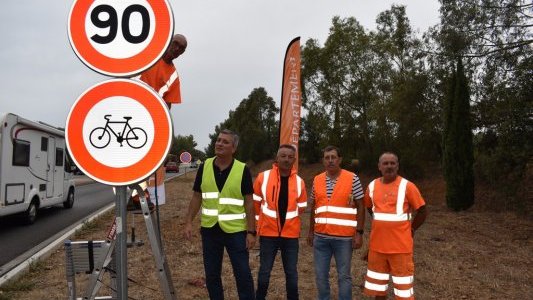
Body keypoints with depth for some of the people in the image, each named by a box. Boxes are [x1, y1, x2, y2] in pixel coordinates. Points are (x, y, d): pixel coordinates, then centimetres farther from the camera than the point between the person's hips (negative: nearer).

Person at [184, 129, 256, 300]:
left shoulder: (243, 170, -7)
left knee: (243, 274, 3)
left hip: (236, 231, -3)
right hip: (209, 230, 3)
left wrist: (251, 231, -10)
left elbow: (249, 202, -6)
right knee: (212, 275, 13)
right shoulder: (204, 167, 1)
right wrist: (189, 222, 0)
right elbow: (197, 197, 7)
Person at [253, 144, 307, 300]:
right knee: (264, 271, 11)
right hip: (268, 232, -1)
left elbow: (301, 208, 11)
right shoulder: (263, 177, -7)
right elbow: (255, 203, 4)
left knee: (291, 272, 11)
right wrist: (259, 222, 10)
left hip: (290, 233, 1)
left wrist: (288, 218, 8)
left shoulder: (299, 182, -2)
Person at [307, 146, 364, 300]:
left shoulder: (352, 179, -5)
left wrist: (359, 233, -9)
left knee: (344, 276, 7)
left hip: (344, 237, -3)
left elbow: (360, 207, -3)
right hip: (320, 236, 4)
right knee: (321, 275, 11)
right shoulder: (317, 180, 7)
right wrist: (311, 231, 14)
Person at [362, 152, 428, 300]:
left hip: (400, 246, -4)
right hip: (377, 245, 4)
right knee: (378, 286, 16)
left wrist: (411, 229, 0)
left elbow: (422, 211, -3)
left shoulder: (407, 186, -10)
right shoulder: (372, 186, 3)